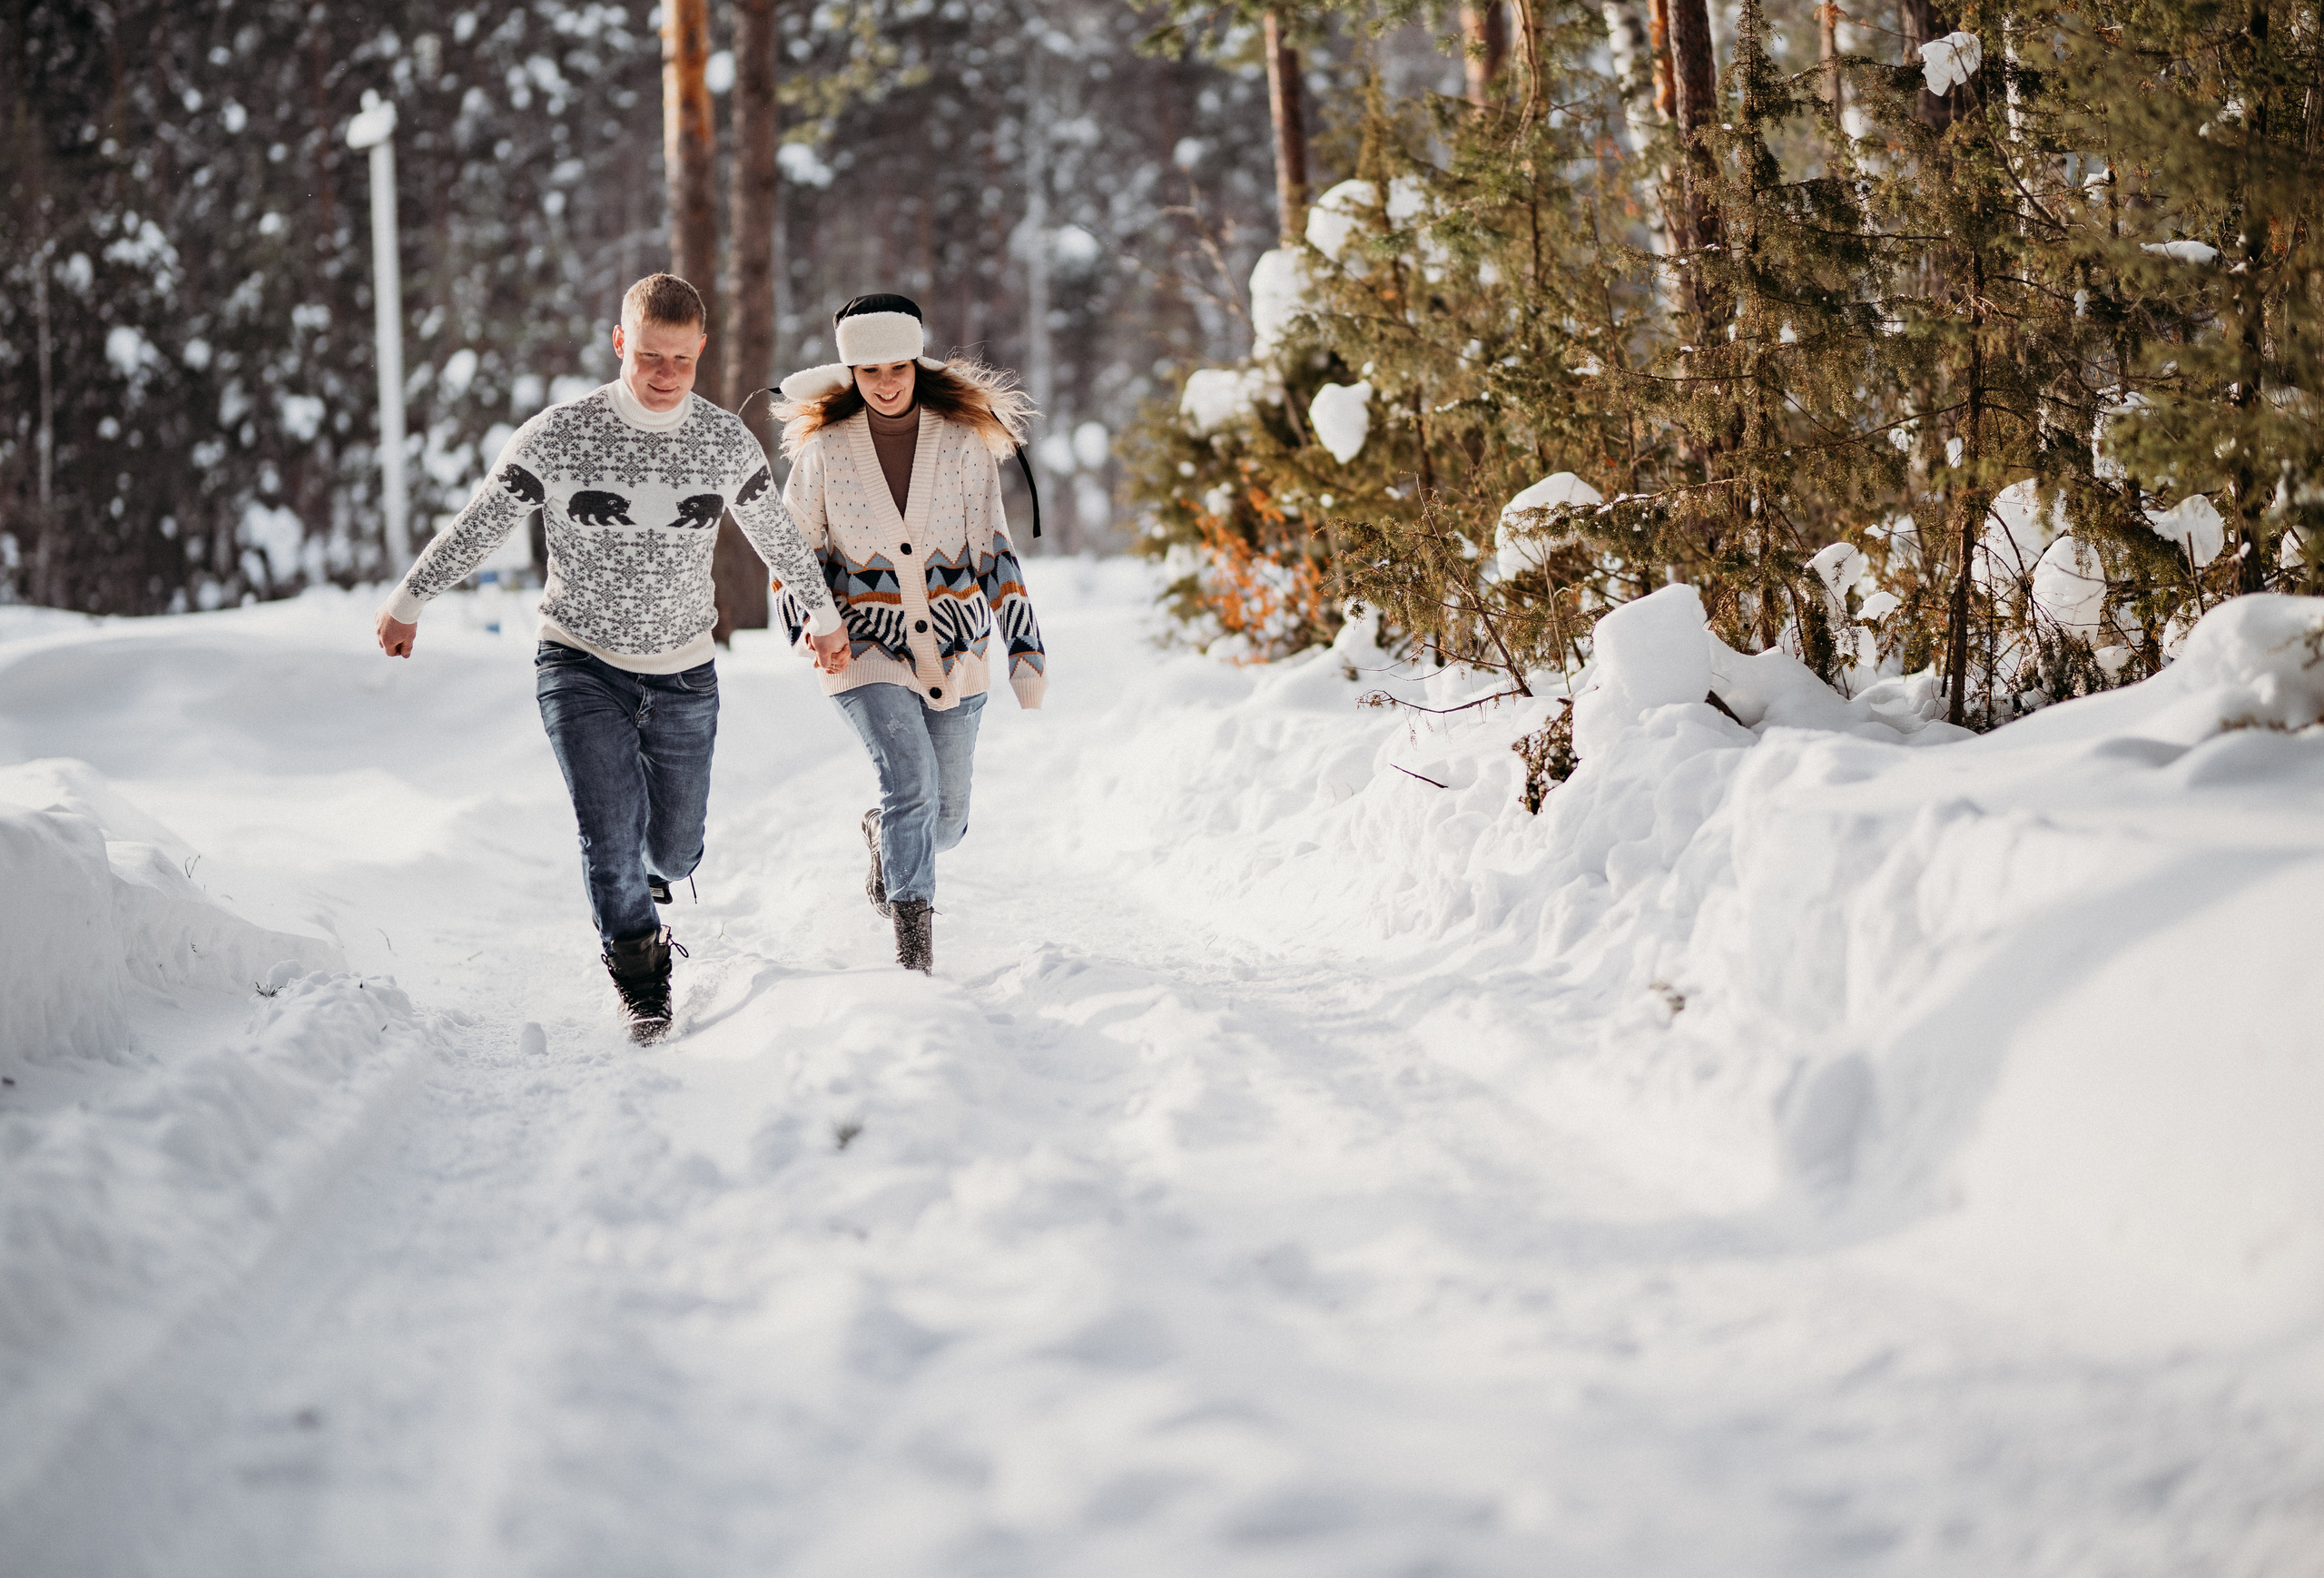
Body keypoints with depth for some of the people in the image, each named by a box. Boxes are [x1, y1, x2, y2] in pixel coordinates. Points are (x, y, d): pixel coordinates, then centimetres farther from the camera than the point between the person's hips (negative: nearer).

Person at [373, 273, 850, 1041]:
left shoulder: (727, 441, -5)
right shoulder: (557, 435, -14)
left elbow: (777, 532, 12)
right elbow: (478, 524, -3)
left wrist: (822, 614, 25)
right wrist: (407, 602, 6)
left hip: (683, 675, 3)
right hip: (581, 667, -3)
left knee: (674, 848, 10)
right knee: (612, 829, -14)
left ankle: (648, 890, 48)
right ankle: (639, 978, 8)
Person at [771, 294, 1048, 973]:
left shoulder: (963, 441, -2)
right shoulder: (823, 447, -4)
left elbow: (994, 551, 2)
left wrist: (1024, 648, -3)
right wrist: (810, 626, -11)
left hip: (955, 650, 2)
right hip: (866, 649, -2)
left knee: (944, 820, 8)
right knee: (912, 782, -23)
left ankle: (882, 833, 45)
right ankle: (914, 953, -14)